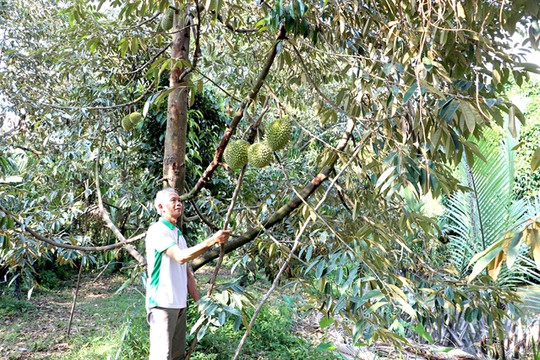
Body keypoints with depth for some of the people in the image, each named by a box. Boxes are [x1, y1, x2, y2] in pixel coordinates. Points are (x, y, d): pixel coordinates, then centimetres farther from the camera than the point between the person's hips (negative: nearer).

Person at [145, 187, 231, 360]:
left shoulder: (178, 233, 17)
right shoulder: (157, 230, -9)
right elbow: (181, 256, -25)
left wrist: (199, 300, 14)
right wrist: (212, 240, -29)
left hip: (179, 303, 9)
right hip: (162, 302, -9)